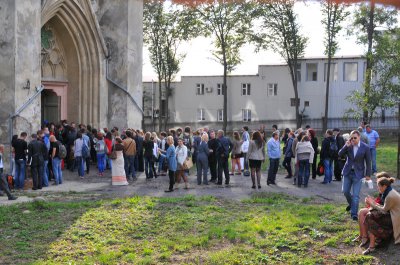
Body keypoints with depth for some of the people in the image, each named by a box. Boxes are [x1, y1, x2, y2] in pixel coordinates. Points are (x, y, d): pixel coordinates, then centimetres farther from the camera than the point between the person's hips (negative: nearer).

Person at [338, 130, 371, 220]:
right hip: (348, 172, 4)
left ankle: (354, 214, 2)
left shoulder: (365, 147, -10)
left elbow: (368, 162, -4)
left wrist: (368, 174, -2)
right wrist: (346, 146, -23)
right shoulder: (348, 145, -3)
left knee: (356, 195, -5)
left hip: (358, 173, -4)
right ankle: (351, 204, 39)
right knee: (345, 191, 11)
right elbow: (340, 154, -10)